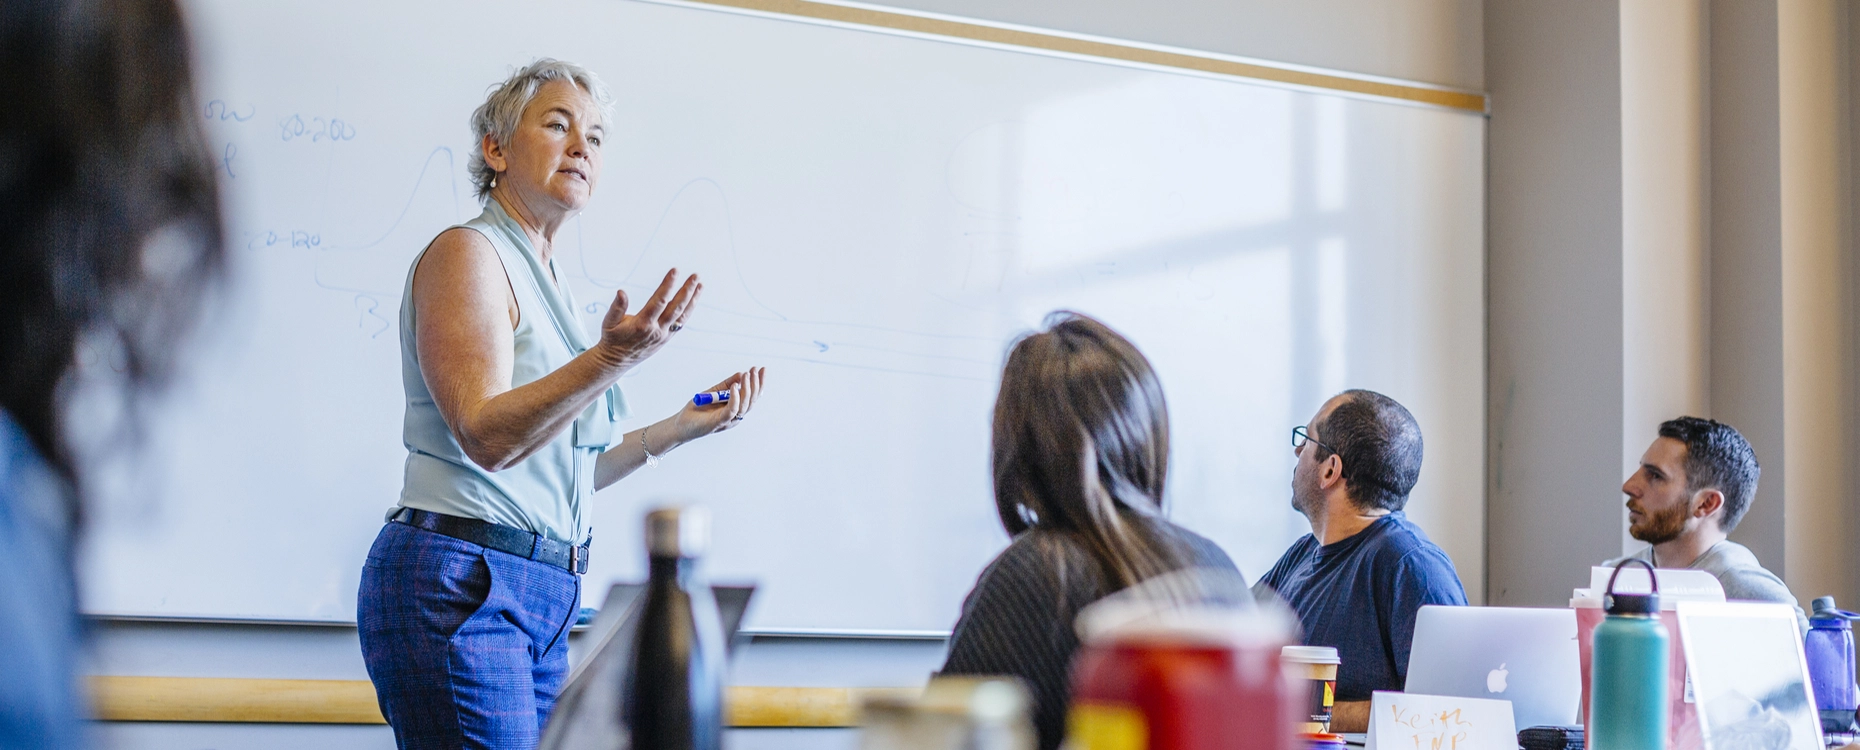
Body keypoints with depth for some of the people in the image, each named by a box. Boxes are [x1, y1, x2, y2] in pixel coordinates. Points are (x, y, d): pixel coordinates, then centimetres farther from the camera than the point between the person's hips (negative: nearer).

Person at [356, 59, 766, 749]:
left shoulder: (548, 284, 20)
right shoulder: (467, 252, -6)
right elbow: (487, 439, -20)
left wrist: (681, 427, 17)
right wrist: (612, 357, -31)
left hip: (540, 600, 9)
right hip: (460, 584, -9)